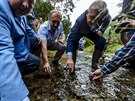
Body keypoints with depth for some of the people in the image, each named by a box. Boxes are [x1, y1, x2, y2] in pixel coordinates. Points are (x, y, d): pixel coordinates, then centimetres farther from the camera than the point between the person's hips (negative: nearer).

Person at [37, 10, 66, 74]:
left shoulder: (60, 25, -19)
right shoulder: (43, 28, -38)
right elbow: (44, 46, -50)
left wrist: (58, 39, -7)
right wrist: (46, 62, -60)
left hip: (50, 43, 5)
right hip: (41, 44, -5)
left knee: (62, 47, -14)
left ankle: (55, 61, 8)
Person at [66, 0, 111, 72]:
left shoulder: (107, 18, -32)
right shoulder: (80, 20, -43)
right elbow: (71, 39, -46)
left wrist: (100, 31, -27)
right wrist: (69, 58, -53)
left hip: (93, 32, 2)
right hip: (80, 31, -2)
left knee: (102, 41, -23)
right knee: (74, 40, -31)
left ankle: (94, 64, -8)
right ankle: (72, 65, -14)